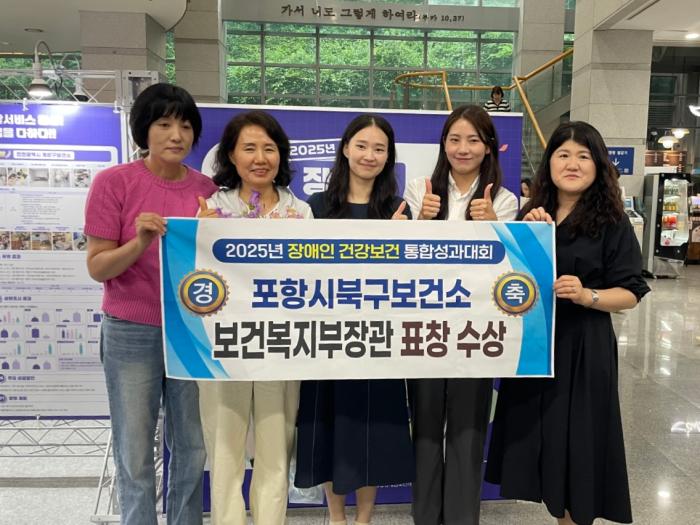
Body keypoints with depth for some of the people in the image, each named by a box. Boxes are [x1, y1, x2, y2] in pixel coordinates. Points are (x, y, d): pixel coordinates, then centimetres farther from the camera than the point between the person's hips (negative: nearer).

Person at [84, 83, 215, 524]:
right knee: (135, 453, 7)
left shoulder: (207, 188, 2)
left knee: (192, 446, 12)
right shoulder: (114, 182, -7)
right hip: (131, 334, -2)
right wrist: (140, 243, -25)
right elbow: (97, 267, -8)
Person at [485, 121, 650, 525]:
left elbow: (631, 293, -5)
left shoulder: (612, 223, -4)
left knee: (577, 440, 4)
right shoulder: (531, 216, 7)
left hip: (583, 347, -4)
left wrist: (587, 295, -23)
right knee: (539, 436, 13)